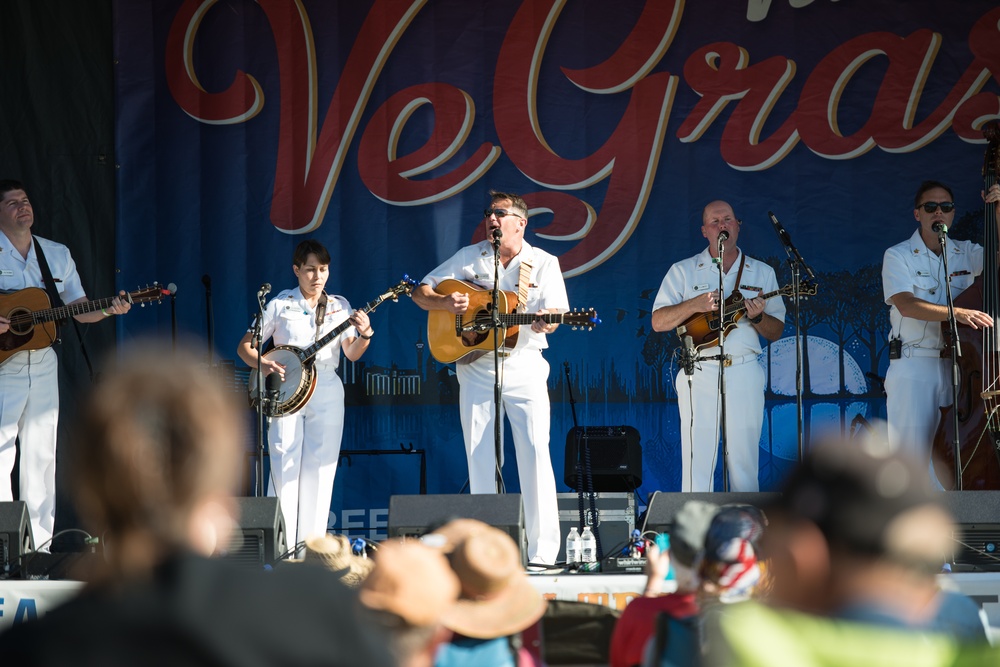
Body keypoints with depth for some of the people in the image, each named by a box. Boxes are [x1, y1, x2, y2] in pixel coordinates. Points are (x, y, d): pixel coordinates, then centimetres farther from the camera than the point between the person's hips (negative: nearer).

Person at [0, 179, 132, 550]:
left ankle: (40, 544, 11)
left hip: (43, 364, 5)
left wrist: (109, 310, -4)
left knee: (41, 454, 6)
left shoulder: (57, 254, 12)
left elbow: (79, 307, 15)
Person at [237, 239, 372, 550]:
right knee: (285, 466, -10)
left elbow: (352, 354, 3)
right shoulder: (280, 305, 1)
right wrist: (262, 364, -16)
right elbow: (244, 346, 3)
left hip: (327, 393, 2)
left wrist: (364, 334, -18)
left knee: (319, 469, 1)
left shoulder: (339, 306, 9)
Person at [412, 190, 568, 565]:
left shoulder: (543, 263, 3)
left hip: (525, 367, -2)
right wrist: (445, 302, -12)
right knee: (481, 457, 1)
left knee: (535, 452, -11)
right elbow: (421, 293, 9)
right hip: (476, 366, 2)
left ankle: (543, 550, -10)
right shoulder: (468, 258, 8)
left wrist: (545, 321, -30)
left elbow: (554, 316, -6)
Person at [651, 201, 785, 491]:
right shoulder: (683, 271, 8)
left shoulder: (762, 273, 13)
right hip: (700, 374, -1)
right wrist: (695, 305, -14)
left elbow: (776, 333, 11)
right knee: (698, 457, -5)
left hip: (746, 373, 1)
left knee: (744, 457, 0)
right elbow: (658, 322, 1)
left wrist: (758, 317, -11)